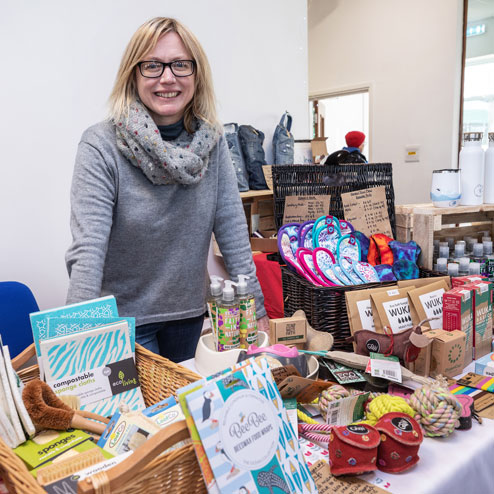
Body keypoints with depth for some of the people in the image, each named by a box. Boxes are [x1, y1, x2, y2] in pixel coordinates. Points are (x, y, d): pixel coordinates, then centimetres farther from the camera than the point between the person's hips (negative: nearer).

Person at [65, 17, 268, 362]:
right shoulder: (101, 146, -19)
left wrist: (255, 307, -7)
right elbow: (88, 249, -25)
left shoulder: (212, 142, -7)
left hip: (189, 311, 4)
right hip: (123, 318, -4)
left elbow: (232, 229, -6)